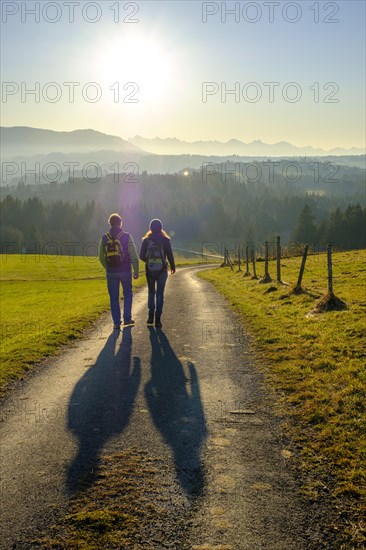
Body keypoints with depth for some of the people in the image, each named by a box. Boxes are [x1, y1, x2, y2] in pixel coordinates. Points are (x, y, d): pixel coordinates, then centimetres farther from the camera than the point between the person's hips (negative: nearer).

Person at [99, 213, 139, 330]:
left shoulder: (104, 238, 0)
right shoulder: (127, 237, -7)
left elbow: (101, 257, 7)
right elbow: (133, 255, -8)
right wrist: (136, 270, 0)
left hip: (111, 272, 1)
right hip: (125, 271, -1)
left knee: (114, 298, 8)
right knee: (127, 295, 17)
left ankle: (117, 323, 9)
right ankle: (127, 319, 19)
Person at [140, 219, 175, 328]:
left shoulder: (146, 240, -3)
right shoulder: (165, 240, -6)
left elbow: (141, 256, -1)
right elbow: (170, 255, -4)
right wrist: (172, 266, 13)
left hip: (150, 270, 1)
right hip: (162, 270, -1)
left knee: (151, 292, 19)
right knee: (160, 294, 5)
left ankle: (151, 316, 15)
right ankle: (157, 319, 0)